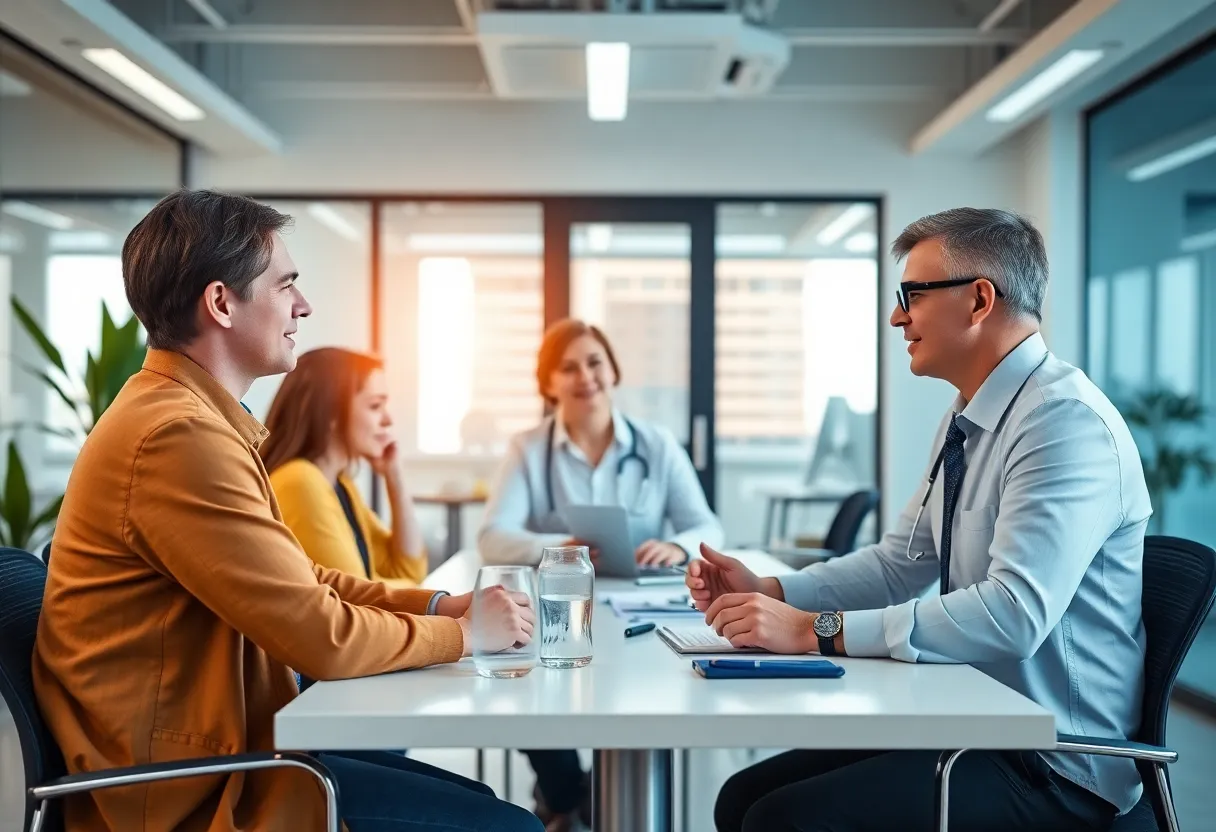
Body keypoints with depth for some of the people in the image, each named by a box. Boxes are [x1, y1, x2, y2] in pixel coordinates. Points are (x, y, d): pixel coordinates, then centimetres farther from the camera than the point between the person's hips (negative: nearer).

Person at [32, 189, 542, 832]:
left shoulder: (190, 413, 11)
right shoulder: (181, 435, -23)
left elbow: (297, 581, 14)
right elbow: (324, 637, -22)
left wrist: (435, 604, 3)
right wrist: (463, 632, -7)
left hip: (218, 745, 10)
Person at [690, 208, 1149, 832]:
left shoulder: (1066, 421, -20)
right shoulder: (965, 422, 10)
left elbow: (1014, 612, -30)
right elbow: (902, 562, 16)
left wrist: (815, 630, -29)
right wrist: (769, 592, 1)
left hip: (1053, 771, -8)